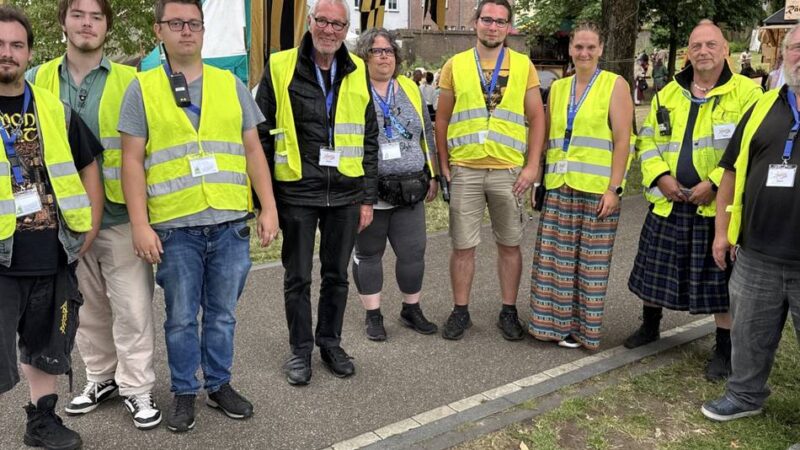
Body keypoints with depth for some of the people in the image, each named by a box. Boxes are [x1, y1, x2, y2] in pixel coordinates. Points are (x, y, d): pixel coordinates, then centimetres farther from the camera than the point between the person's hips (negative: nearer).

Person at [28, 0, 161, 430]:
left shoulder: (130, 81, -3)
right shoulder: (37, 80, 4)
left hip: (120, 216, -3)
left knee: (133, 307, 1)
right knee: (87, 307, 16)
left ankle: (136, 387, 17)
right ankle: (101, 377, 34)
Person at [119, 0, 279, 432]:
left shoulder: (232, 85, 9)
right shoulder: (142, 89, 3)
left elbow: (253, 151, 9)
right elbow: (132, 162, -1)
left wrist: (268, 208, 3)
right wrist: (140, 224, -8)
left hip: (231, 223, 2)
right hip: (175, 227, -2)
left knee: (222, 314, 12)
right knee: (181, 318, 8)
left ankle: (219, 385, 29)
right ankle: (184, 393, 25)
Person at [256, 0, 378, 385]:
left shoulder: (357, 73, 5)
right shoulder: (280, 68, -4)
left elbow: (369, 139, 9)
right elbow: (262, 135, -1)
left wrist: (368, 197, 6)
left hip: (345, 194, 3)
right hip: (296, 193, -2)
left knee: (337, 274, 14)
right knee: (297, 277, 9)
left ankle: (331, 342, 31)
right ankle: (300, 349, 25)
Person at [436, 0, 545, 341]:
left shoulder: (523, 65, 4)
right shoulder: (455, 65, 5)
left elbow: (536, 118, 3)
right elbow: (442, 119, 8)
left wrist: (532, 165, -6)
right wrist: (444, 165, 2)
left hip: (508, 170, 0)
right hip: (464, 170, 0)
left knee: (509, 245, 8)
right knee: (463, 246, 5)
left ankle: (508, 312, 22)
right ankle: (460, 312, 19)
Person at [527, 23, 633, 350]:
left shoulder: (615, 85, -2)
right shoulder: (558, 87, 12)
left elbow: (622, 140, -7)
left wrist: (613, 188, -13)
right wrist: (538, 179, 10)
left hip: (597, 187, -4)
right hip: (559, 186, 4)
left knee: (590, 260, 3)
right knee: (556, 258, 5)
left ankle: (583, 329, 15)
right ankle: (555, 322, 18)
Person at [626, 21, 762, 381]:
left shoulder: (746, 93, -4)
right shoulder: (668, 94, 11)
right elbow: (647, 140, 11)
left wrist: (715, 183, -19)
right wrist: (660, 176, -6)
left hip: (719, 205, -4)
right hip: (669, 203, 4)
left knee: (720, 279, 4)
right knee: (654, 270, 14)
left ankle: (724, 349, 20)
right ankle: (649, 326, 37)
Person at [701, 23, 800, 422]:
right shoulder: (763, 107, 9)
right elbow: (733, 171, 13)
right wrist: (722, 231, 10)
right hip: (756, 253, 4)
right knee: (749, 333, 17)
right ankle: (745, 395, 35)